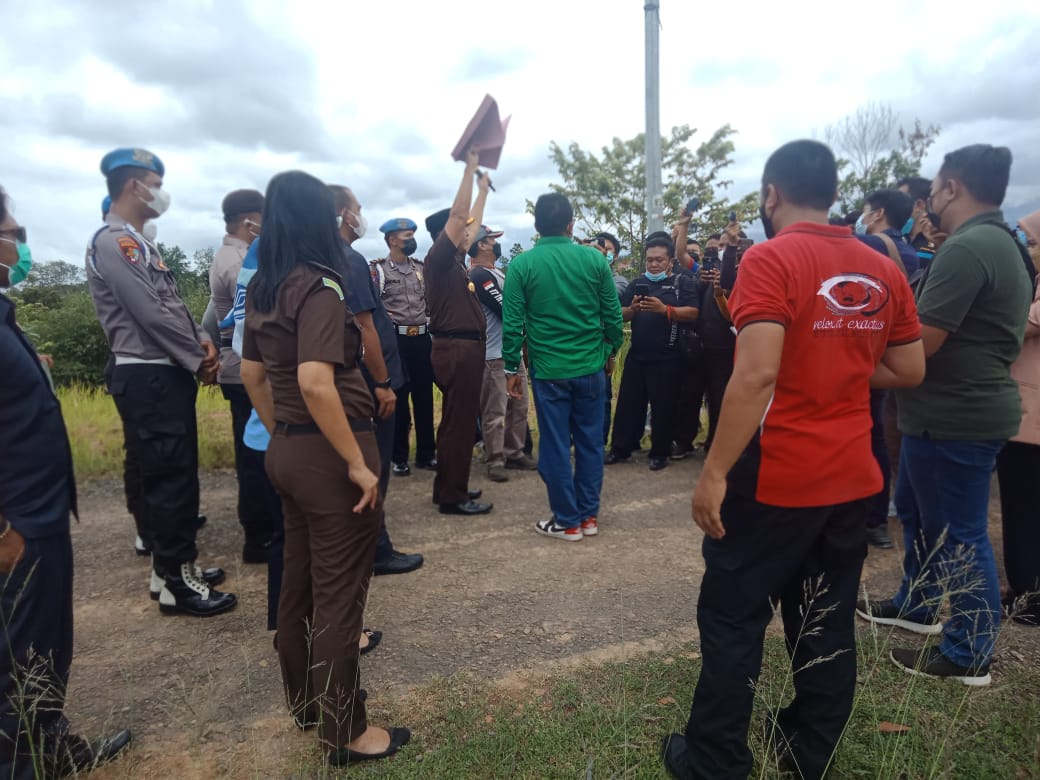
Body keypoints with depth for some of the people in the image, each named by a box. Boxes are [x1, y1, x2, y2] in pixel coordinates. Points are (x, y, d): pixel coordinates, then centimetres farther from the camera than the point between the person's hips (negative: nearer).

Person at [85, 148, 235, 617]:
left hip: (166, 375, 10)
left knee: (174, 474, 16)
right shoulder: (114, 243, -14)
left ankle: (174, 566, 28)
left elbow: (171, 305, 19)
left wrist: (200, 339, 2)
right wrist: (200, 358, -10)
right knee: (169, 477, -4)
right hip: (149, 379, -10)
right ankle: (176, 584, 8)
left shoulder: (137, 242, 17)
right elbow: (153, 314, -20)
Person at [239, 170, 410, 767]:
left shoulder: (262, 288, 9)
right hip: (327, 456, -9)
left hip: (288, 452, 9)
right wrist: (358, 462, -22)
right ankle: (347, 733, 21)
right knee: (339, 592, 4)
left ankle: (306, 703, 39)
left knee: (300, 580, 20)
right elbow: (315, 383, -29)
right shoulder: (320, 285, -17)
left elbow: (252, 374, 15)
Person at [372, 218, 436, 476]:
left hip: (422, 338, 4)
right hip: (395, 340, -4)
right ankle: (399, 457, 15)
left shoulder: (421, 268, 13)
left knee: (424, 398, 8)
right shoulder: (378, 269, -1)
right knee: (397, 399, 4)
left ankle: (426, 454, 19)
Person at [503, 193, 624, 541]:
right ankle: (589, 516, 23)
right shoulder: (594, 259, -1)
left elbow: (512, 322, -6)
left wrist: (511, 368, 3)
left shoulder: (522, 264, -5)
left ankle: (567, 522, 16)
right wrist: (611, 350, 17)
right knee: (590, 443, 13)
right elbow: (613, 314, 2)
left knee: (555, 447, 7)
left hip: (548, 369, -2)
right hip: (590, 367, 2)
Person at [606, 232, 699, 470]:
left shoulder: (683, 283, 2)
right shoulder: (636, 284, 14)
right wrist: (632, 309, -13)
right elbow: (619, 315, 9)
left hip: (667, 358, -4)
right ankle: (620, 448, 19)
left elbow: (692, 313, -10)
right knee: (628, 402, 8)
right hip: (637, 355, 4)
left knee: (663, 406, 3)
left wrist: (665, 309, -23)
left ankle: (660, 453, 16)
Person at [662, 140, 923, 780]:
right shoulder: (884, 271, 6)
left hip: (775, 476, -6)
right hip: (852, 477, 7)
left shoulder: (771, 259, -14)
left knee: (733, 619, 7)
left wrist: (714, 472, -19)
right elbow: (909, 370, 11)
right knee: (829, 623, 17)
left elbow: (757, 374, -23)